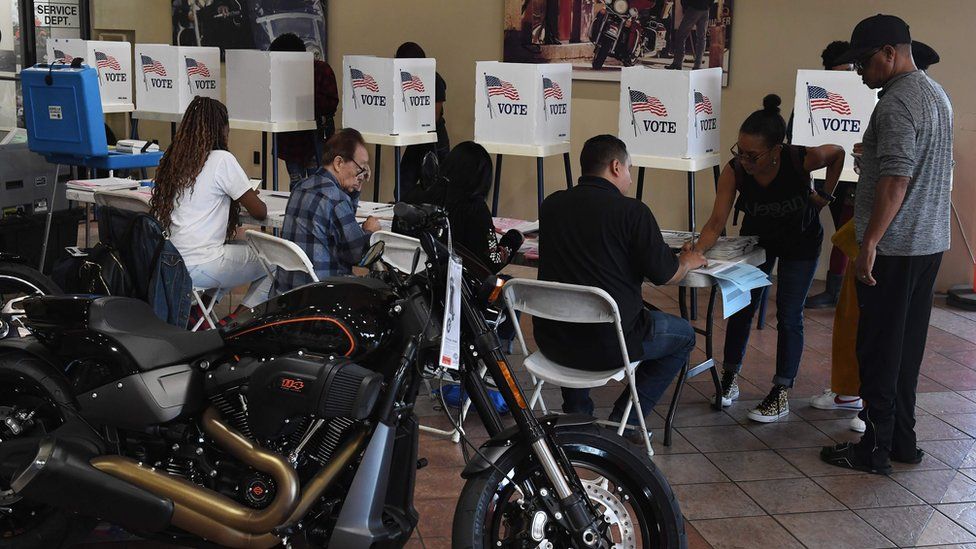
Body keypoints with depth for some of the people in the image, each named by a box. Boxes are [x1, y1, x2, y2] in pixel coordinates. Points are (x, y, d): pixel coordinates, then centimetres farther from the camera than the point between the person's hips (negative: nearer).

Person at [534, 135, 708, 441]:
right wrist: (688, 261, 17)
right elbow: (664, 274, -7)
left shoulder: (550, 205, 5)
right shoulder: (632, 211, -11)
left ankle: (576, 414, 33)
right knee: (684, 335, 21)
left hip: (551, 340, 5)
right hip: (608, 344, -5)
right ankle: (622, 422, 16)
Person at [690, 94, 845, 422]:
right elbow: (716, 223, -31)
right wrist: (697, 251, -48)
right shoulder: (734, 171, -29)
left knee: (788, 315, -3)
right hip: (757, 237, 2)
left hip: (801, 241, -2)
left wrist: (826, 195, -12)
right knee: (742, 306, 3)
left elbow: (837, 153, -10)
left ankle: (781, 394, 5)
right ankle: (729, 378, 18)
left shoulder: (802, 160, -34)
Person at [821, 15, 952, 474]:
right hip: (930, 242, 10)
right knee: (907, 347, 15)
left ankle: (876, 449, 6)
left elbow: (895, 179, -25)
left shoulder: (896, 103, -17)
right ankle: (901, 439, 23)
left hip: (894, 247, -10)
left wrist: (869, 244, -25)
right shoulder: (936, 94, 15)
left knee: (879, 349, -1)